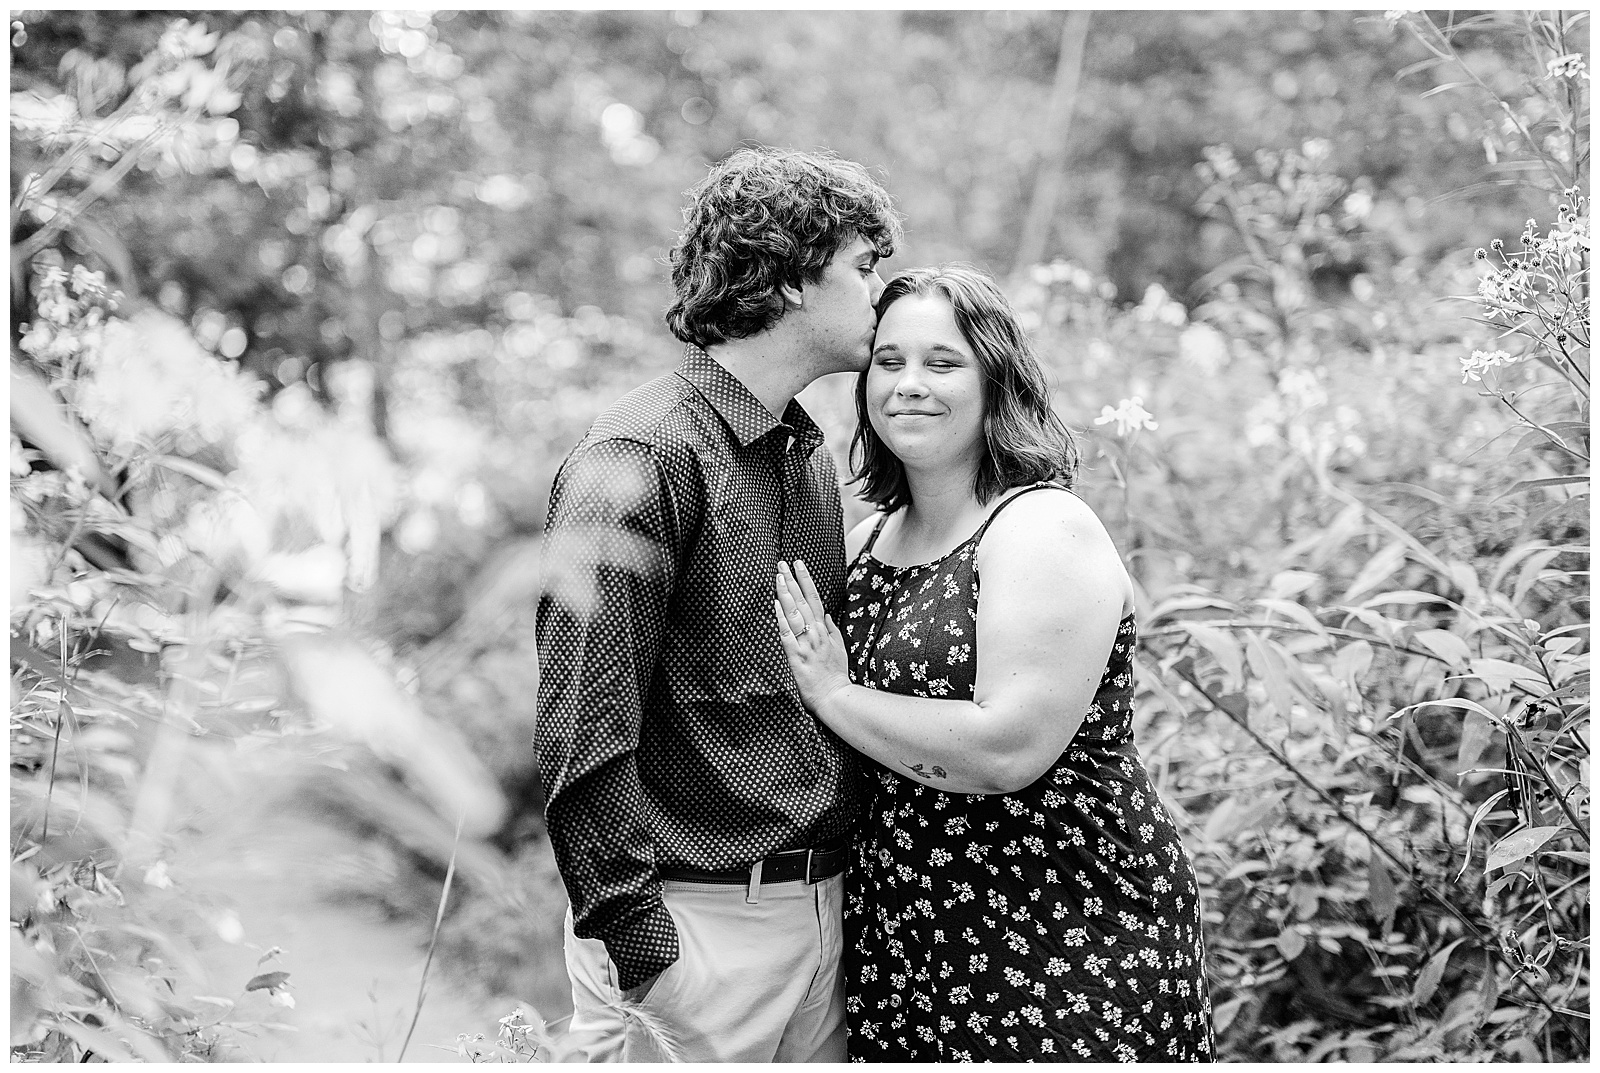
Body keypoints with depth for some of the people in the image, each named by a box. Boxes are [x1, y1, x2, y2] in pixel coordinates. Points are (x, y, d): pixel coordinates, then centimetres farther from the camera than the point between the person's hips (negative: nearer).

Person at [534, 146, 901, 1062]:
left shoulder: (811, 455, 13)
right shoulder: (638, 461, -14)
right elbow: (583, 731, -19)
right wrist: (639, 943, -21)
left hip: (821, 909, 8)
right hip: (697, 920, -8)